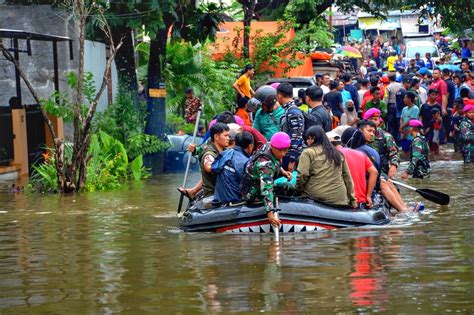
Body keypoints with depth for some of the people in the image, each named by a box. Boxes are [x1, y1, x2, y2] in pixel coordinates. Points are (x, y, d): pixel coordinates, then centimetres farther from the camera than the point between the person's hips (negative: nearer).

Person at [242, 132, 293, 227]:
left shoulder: (268, 146, -11)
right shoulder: (265, 163, -35)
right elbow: (266, 189, -42)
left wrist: (283, 171, -4)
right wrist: (270, 213, -50)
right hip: (253, 193, -9)